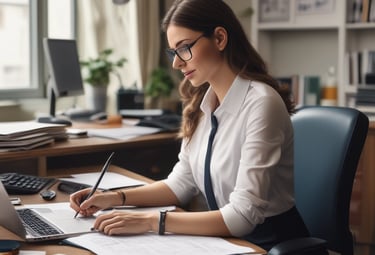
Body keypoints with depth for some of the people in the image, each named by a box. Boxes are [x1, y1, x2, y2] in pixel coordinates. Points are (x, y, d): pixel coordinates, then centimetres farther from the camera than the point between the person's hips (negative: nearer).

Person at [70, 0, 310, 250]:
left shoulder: (261, 103, -21)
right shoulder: (202, 103, 2)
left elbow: (243, 216, -25)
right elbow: (182, 182, 8)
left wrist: (151, 221, -27)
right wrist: (116, 198, -4)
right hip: (226, 235, 6)